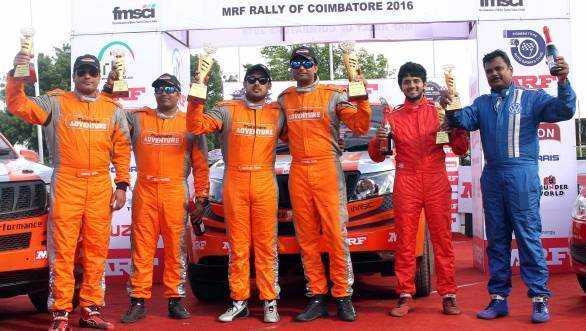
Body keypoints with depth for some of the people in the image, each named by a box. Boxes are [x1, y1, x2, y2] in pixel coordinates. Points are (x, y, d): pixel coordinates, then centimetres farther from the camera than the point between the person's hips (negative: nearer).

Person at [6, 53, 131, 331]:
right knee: (62, 250, -4)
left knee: (96, 250, 6)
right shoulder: (56, 103, 5)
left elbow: (122, 149, 12)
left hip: (100, 186, 3)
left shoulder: (113, 109, 12)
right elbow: (17, 106, -6)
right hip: (66, 185, -3)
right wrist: (16, 75, -21)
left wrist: (121, 185, 6)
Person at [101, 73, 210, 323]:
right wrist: (108, 90, -6)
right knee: (141, 247, 1)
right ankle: (138, 301, 6)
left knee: (175, 248, 4)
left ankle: (175, 300, 12)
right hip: (144, 192, 1)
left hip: (176, 193, -1)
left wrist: (201, 197, 1)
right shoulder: (138, 119, 11)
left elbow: (200, 164, 6)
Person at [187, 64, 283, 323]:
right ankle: (239, 301, 10)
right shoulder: (227, 110, 8)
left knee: (266, 245, 0)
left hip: (265, 184, 0)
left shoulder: (278, 113, 12)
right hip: (234, 183, 0)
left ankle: (270, 301, 5)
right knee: (238, 245, 3)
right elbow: (196, 126, -4)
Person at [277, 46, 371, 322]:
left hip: (328, 170, -3)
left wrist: (362, 99, -16)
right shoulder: (284, 99, 15)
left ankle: (343, 296, 0)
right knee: (306, 238, 3)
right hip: (298, 172, 3)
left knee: (336, 235, -7)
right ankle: (317, 298, 9)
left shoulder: (333, 95, 4)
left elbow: (360, 126, -4)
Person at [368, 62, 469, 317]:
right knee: (405, 241, 0)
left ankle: (448, 295, 4)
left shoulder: (439, 111, 12)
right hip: (406, 182, 0)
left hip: (436, 181, 0)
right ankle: (405, 296, 5)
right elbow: (377, 156, 11)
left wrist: (457, 129, -10)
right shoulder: (393, 116, 12)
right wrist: (378, 142, -10)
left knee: (443, 239, -2)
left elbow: (460, 149, 9)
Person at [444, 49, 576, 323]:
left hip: (521, 174, -4)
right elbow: (464, 120, 1)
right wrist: (452, 110, -20)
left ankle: (540, 298, -2)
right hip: (492, 176, 4)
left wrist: (563, 83, -22)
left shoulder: (531, 98, 5)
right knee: (496, 239, 7)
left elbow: (564, 111, -6)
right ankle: (498, 298, 13)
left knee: (528, 236, -6)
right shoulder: (482, 103, 16)